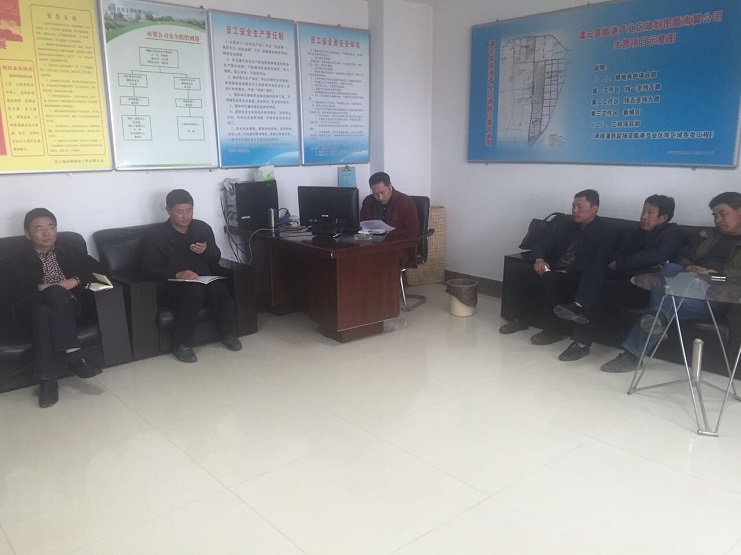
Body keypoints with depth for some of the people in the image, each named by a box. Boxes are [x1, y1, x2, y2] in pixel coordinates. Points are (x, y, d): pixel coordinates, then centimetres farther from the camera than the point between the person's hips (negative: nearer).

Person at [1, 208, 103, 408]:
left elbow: (97, 269, 9)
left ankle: (48, 379, -37)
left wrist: (75, 281, -9)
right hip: (32, 312, 0)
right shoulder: (19, 260, 9)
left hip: (69, 307, 1)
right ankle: (73, 353, -39)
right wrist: (38, 291, -15)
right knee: (54, 296, -35)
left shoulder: (68, 248, 13)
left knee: (44, 312, -35)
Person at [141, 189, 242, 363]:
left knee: (219, 289, -32)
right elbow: (148, 268, -8)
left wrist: (206, 251, -8)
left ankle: (228, 334, -11)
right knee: (195, 290, -37)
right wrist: (177, 275, -23)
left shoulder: (203, 228, 11)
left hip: (204, 280, 3)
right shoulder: (155, 235, 0)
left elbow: (216, 258, 16)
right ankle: (182, 345, -25)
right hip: (172, 286, -3)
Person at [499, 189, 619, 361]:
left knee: (551, 279, -38)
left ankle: (552, 330, -21)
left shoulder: (606, 233, -2)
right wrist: (539, 259, -9)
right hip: (552, 272, 6)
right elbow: (544, 244, 14)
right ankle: (518, 318, -2)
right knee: (516, 270, -15)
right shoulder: (566, 226, 18)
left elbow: (598, 264, -15)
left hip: (577, 280, -6)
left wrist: (567, 271, -23)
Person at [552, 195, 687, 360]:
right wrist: (646, 265, -13)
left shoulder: (674, 234, 3)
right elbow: (619, 256, 6)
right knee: (595, 271, -25)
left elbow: (654, 256, -16)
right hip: (624, 276, 6)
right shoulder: (637, 232, 22)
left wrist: (618, 265, -11)